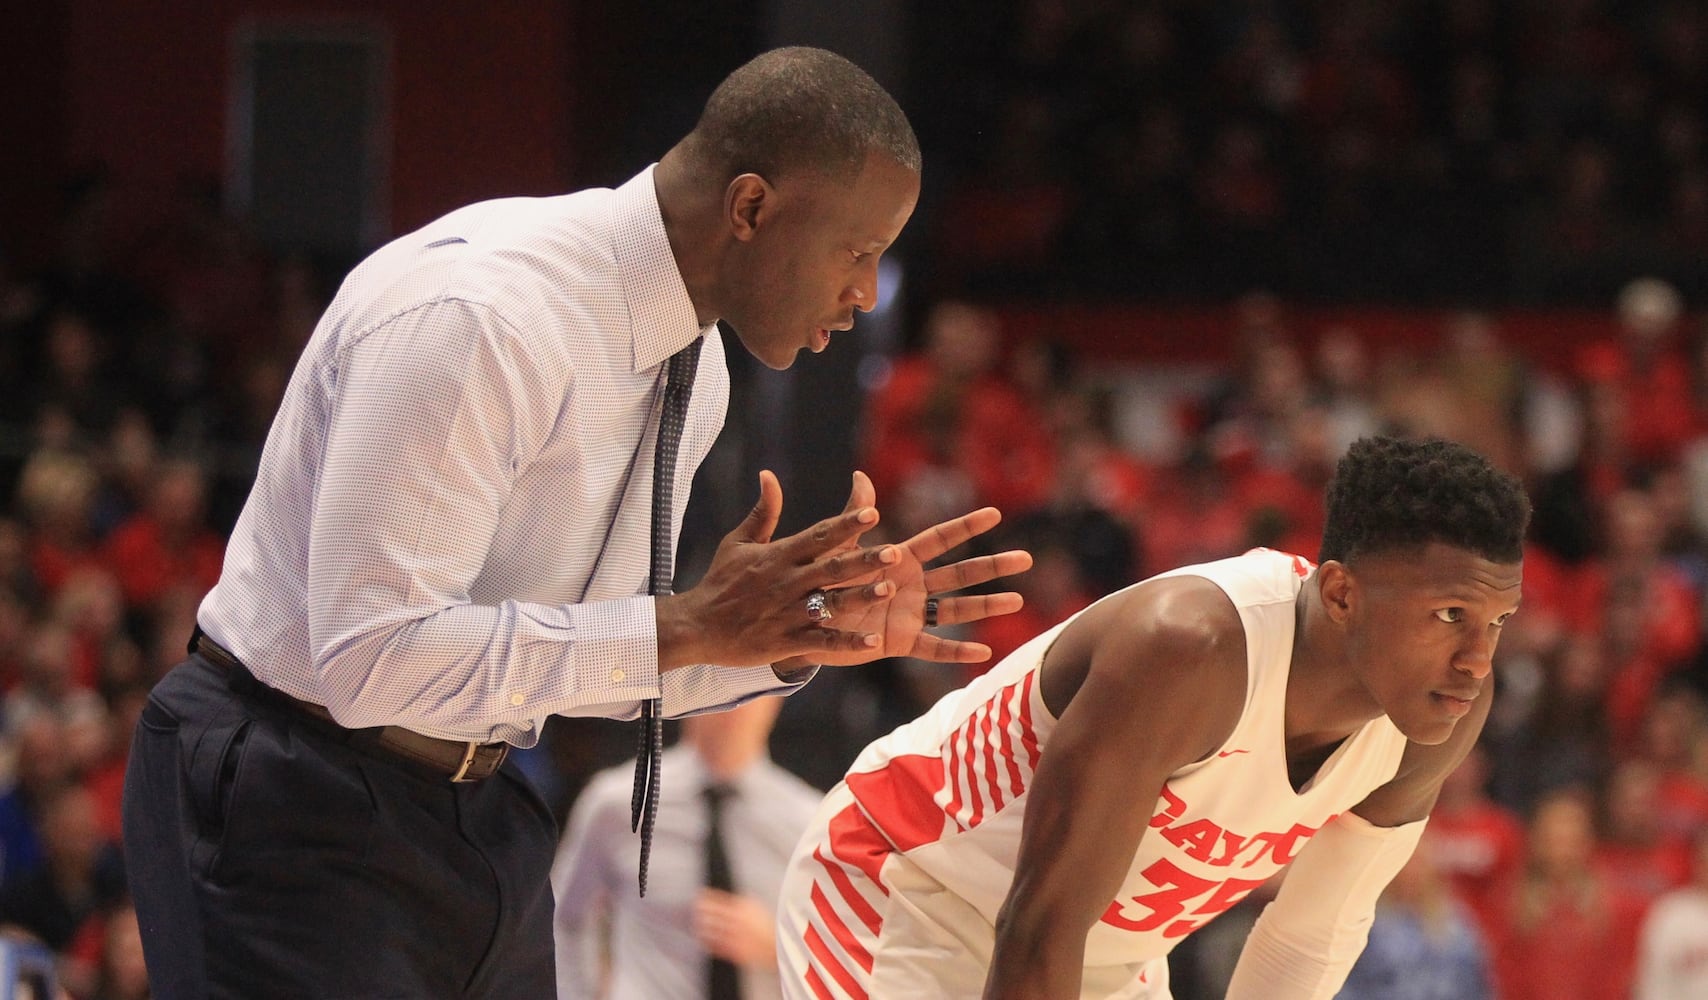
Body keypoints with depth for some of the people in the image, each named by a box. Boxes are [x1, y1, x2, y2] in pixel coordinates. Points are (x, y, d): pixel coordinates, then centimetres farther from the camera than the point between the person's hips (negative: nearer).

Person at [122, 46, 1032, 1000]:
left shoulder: (693, 366, 5)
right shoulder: (472, 318, -24)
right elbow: (373, 655, -29)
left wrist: (806, 631, -3)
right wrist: (687, 627, -27)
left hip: (473, 806, 9)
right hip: (299, 811, -9)